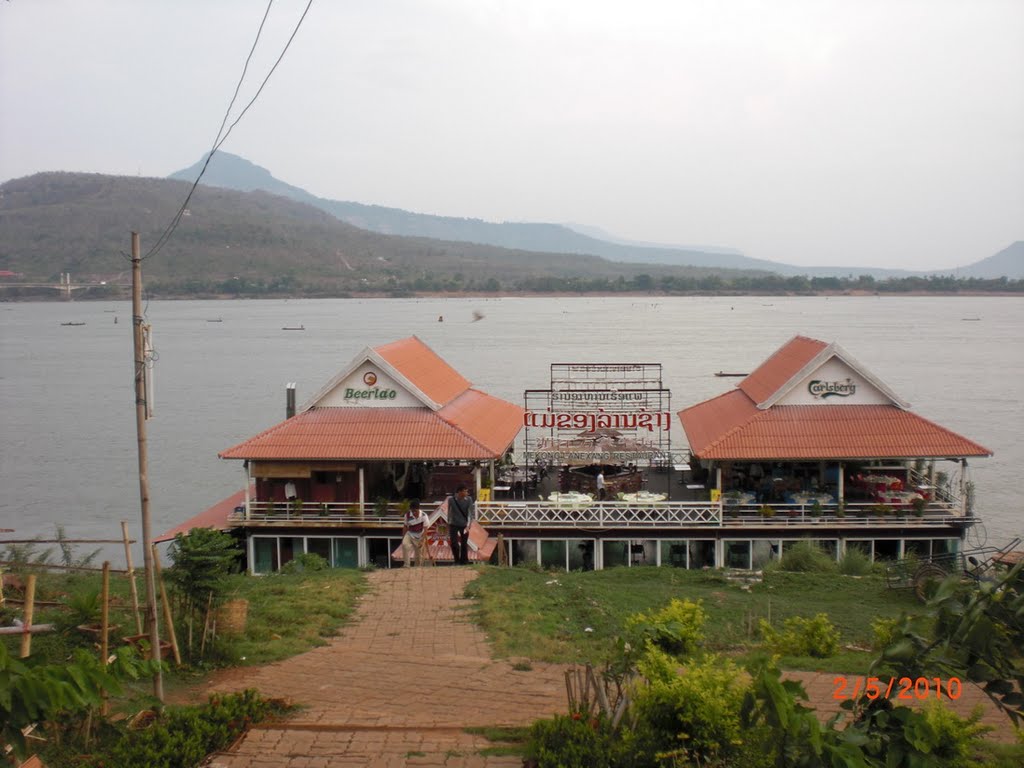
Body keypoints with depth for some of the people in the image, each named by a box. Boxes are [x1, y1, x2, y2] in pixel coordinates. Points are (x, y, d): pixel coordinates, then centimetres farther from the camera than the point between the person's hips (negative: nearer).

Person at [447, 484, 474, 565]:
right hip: (454, 524, 0)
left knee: (464, 544, 4)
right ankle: (457, 561, 11)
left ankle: (464, 561, 17)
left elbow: (470, 514, -11)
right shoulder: (451, 499, -11)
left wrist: (468, 526, -23)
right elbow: (449, 512, 4)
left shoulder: (468, 500, -12)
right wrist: (448, 523, 11)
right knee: (454, 543, -7)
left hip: (464, 525, 0)